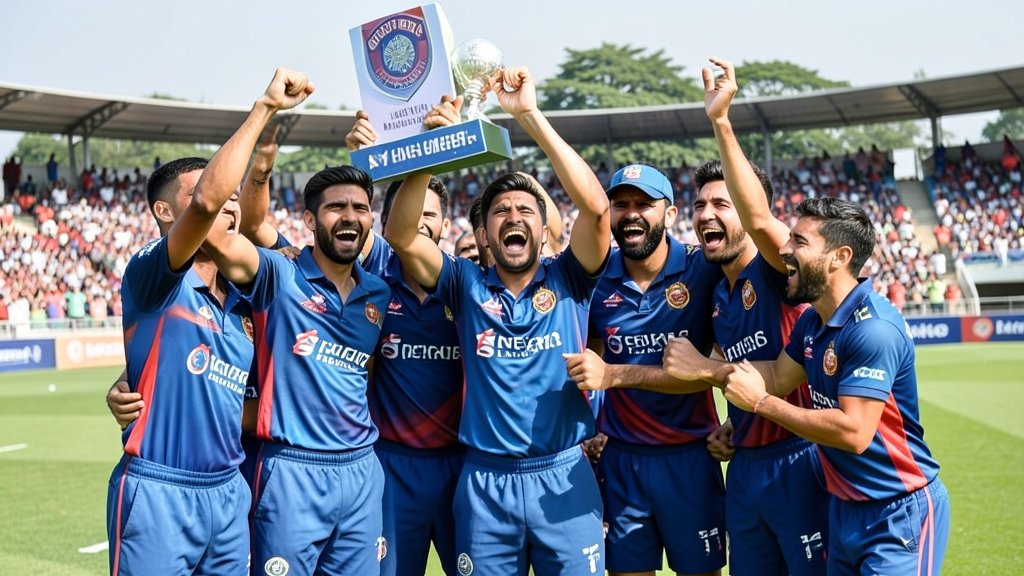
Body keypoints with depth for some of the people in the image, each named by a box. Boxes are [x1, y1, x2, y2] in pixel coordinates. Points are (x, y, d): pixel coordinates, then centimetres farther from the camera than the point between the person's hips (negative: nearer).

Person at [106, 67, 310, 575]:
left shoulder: (237, 301, 15)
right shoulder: (151, 277, -7)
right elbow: (207, 201, -25)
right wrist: (265, 106, -19)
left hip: (228, 491, 7)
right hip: (158, 492, -7)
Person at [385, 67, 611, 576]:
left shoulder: (569, 280, 3)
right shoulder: (467, 284, 5)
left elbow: (595, 206, -13)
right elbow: (401, 236, -8)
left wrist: (529, 114, -16)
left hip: (563, 477, 0)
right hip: (484, 482, 1)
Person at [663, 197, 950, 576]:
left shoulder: (873, 329, -25)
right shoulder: (812, 321, 5)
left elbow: (854, 432, -29)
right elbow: (779, 377, 11)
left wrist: (760, 402, -22)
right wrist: (702, 368, 0)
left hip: (899, 513, -9)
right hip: (846, 506, 9)